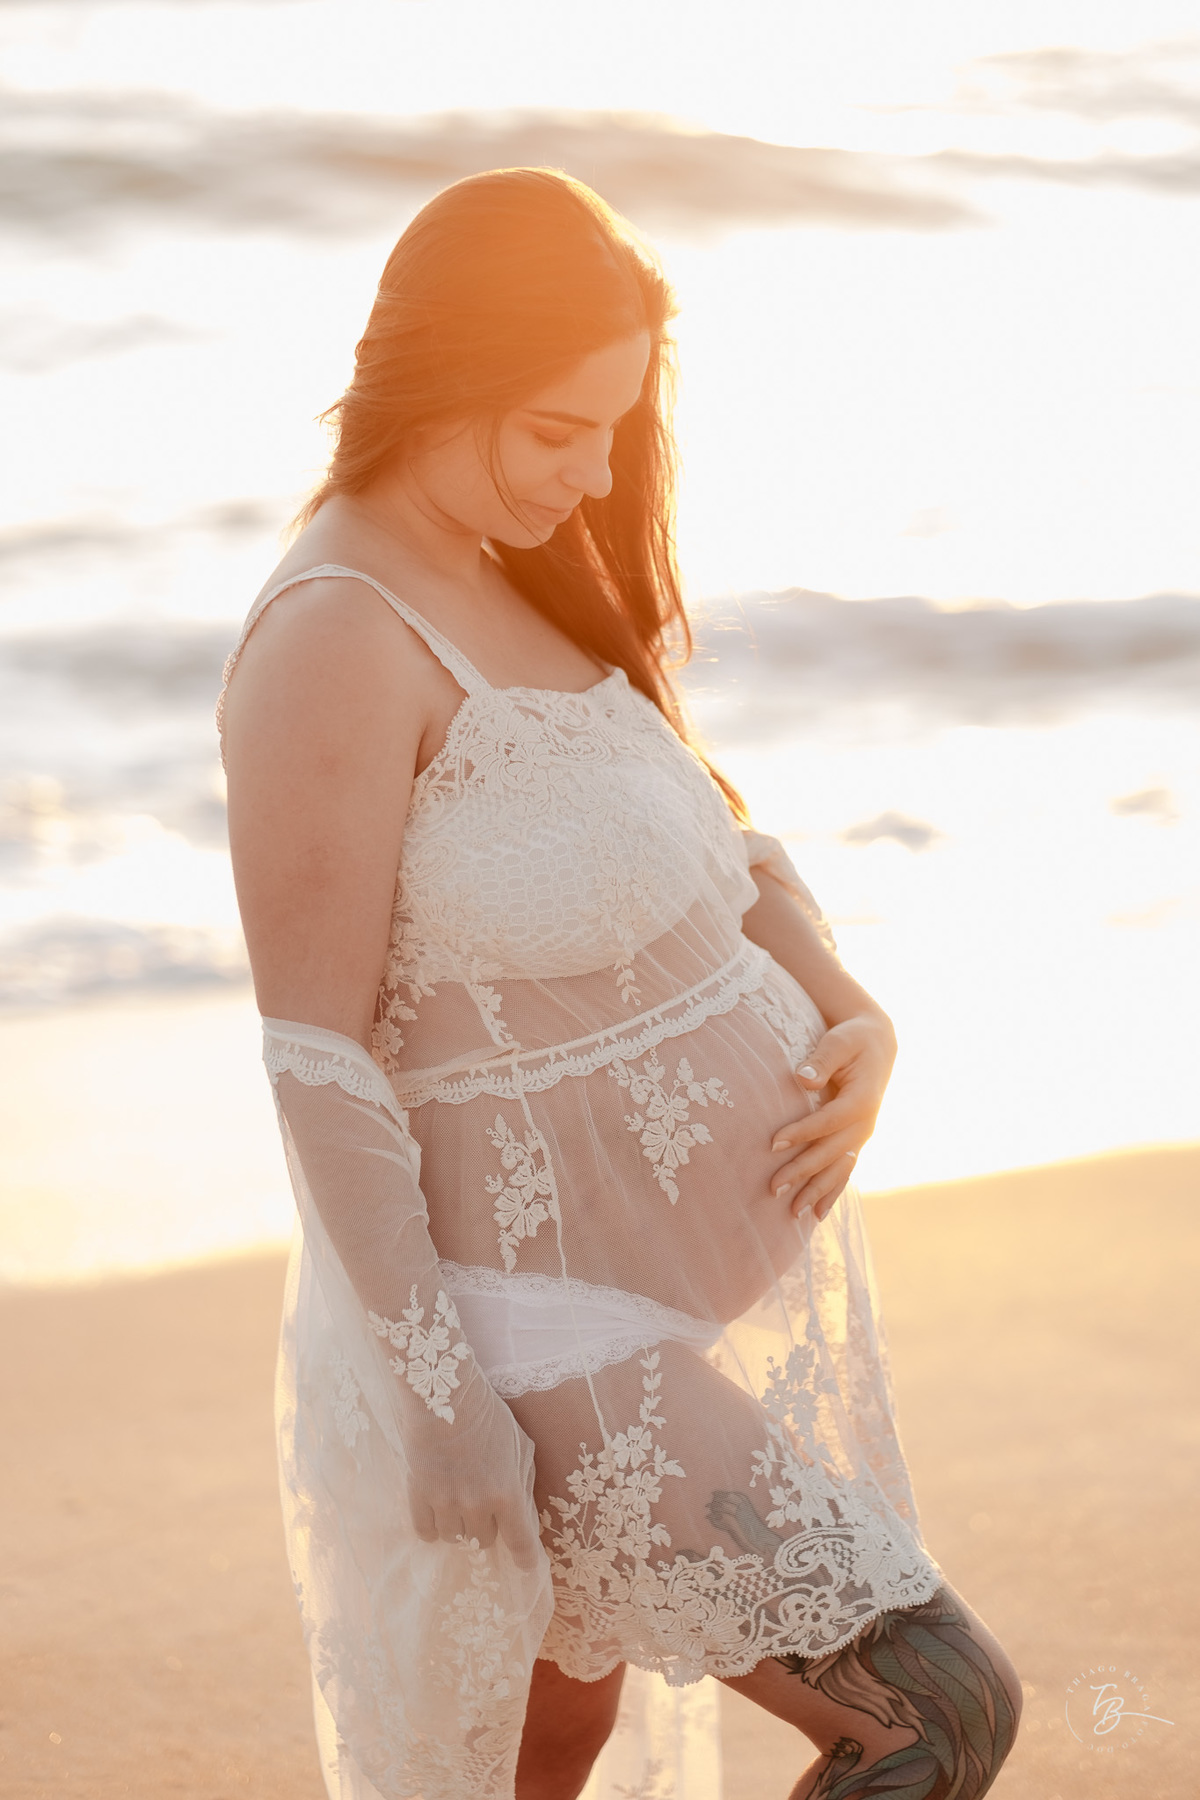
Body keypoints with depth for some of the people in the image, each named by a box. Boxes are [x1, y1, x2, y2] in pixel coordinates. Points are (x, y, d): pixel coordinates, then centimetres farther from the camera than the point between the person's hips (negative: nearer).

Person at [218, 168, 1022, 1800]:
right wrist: (438, 1391, -22)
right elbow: (316, 1057, -22)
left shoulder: (528, 577, 7)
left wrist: (853, 1019, -6)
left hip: (677, 1255, 9)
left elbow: (718, 839, 14)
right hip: (547, 1331, -9)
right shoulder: (339, 640, -21)